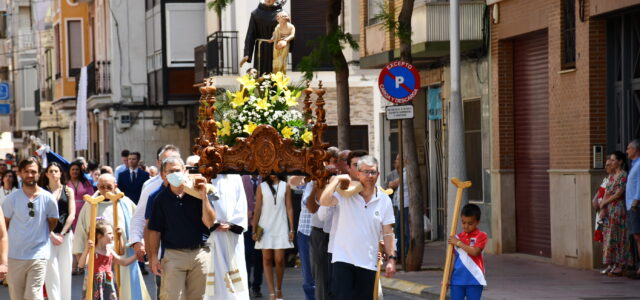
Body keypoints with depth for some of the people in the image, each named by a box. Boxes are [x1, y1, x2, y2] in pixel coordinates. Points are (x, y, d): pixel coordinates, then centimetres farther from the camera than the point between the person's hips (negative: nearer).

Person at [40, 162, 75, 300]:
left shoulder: (68, 191, 9)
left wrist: (62, 234, -5)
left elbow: (71, 215, 4)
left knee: (65, 269, 3)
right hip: (48, 235, -2)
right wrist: (52, 235, -10)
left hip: (65, 234, 2)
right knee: (51, 269, -7)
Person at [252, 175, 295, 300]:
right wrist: (254, 230, 0)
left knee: (279, 260, -4)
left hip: (281, 228, 0)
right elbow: (257, 209, 4)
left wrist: (291, 229, 1)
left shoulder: (285, 186, 6)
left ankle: (279, 289, 15)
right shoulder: (261, 187, 5)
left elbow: (289, 208, 5)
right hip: (265, 227, 0)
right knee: (267, 260, -2)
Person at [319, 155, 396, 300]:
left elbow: (387, 233, 8)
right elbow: (324, 201, -22)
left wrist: (391, 258, 2)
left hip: (369, 263, 3)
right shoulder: (344, 195, -2)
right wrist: (337, 179, -12)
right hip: (343, 260, -3)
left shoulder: (384, 200, 6)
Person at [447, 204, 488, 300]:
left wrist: (458, 243, -13)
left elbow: (475, 252, -19)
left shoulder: (481, 236, -4)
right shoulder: (457, 237, 9)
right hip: (457, 279, 4)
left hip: (474, 280, -4)